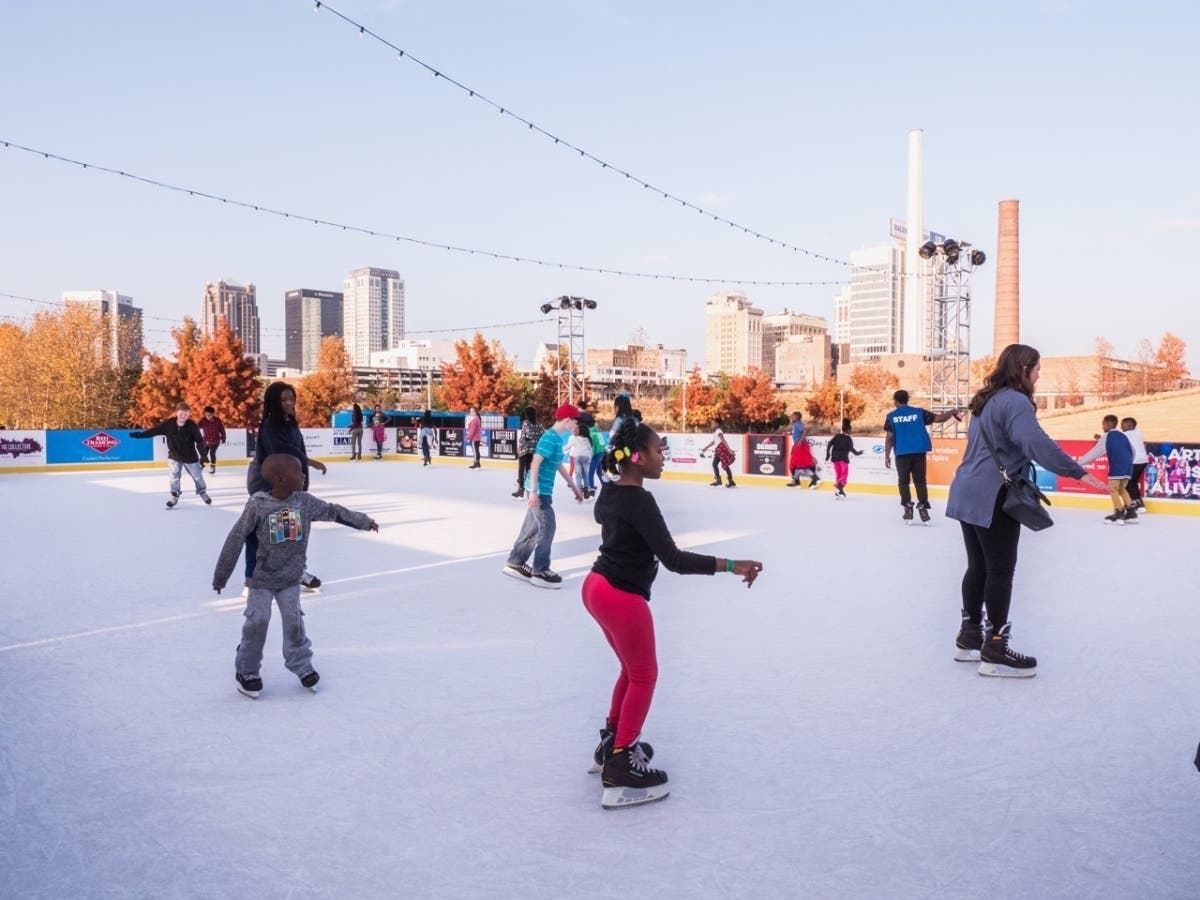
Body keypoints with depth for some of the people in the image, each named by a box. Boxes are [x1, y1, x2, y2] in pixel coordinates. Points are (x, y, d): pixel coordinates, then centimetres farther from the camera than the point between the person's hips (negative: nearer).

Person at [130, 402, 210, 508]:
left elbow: (199, 441, -16)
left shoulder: (192, 426, -19)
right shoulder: (169, 424, -14)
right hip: (174, 456, 1)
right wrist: (140, 434, -14)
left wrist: (203, 455, -21)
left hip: (190, 457, -1)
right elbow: (155, 430, -9)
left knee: (197, 476, 12)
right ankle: (174, 496, 17)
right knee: (174, 477, 0)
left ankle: (202, 492, 35)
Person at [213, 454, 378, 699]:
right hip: (262, 577, -3)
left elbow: (332, 511, 6)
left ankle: (301, 665, 21)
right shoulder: (258, 505, -20)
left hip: (290, 577, 3)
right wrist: (221, 576, -8)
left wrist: (364, 521, 10)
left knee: (294, 620, 3)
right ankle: (246, 670, 15)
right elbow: (236, 539, -14)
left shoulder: (305, 501, -9)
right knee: (257, 621, -4)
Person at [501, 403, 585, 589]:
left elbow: (559, 465, 24)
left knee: (532, 527, 14)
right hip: (539, 490, -9)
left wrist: (574, 488, 28)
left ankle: (515, 563, 23)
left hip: (542, 491, 9)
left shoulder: (557, 439, 12)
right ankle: (540, 572, 1)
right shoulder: (549, 438, -17)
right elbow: (535, 464, -23)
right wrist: (533, 492, -26)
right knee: (547, 527, -5)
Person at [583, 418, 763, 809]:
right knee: (644, 675, 6)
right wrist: (731, 565, -30)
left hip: (598, 586, 9)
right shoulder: (639, 501, -24)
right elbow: (674, 560, -29)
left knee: (632, 669, 24)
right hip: (622, 597, -9)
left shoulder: (610, 490, 3)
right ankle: (619, 767, 10)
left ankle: (613, 741, 38)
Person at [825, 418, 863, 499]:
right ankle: (840, 486, -26)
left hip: (835, 457, 5)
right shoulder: (848, 438, -3)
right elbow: (851, 448, -14)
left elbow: (829, 445, 6)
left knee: (838, 474, 13)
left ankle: (838, 491, 12)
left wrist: (828, 455, 11)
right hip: (843, 458, -5)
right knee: (845, 473, -3)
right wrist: (857, 453, 2)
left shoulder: (836, 436, 10)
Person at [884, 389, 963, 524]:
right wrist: (952, 412, 18)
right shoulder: (919, 412, 3)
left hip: (902, 454, -1)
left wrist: (887, 456, 1)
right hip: (919, 453, 2)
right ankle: (923, 509, 4)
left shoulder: (891, 416, -1)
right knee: (920, 481, 10)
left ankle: (908, 509, 5)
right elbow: (939, 418, 1)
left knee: (903, 481, 11)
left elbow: (889, 437, -4)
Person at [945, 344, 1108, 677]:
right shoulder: (1015, 401, -15)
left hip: (969, 493, 9)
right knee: (1001, 571, -2)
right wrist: (1076, 471, -30)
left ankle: (969, 636, 23)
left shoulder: (987, 400, 15)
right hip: (992, 498, -9)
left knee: (978, 566, 15)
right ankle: (994, 650, 2)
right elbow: (1036, 442, -29)